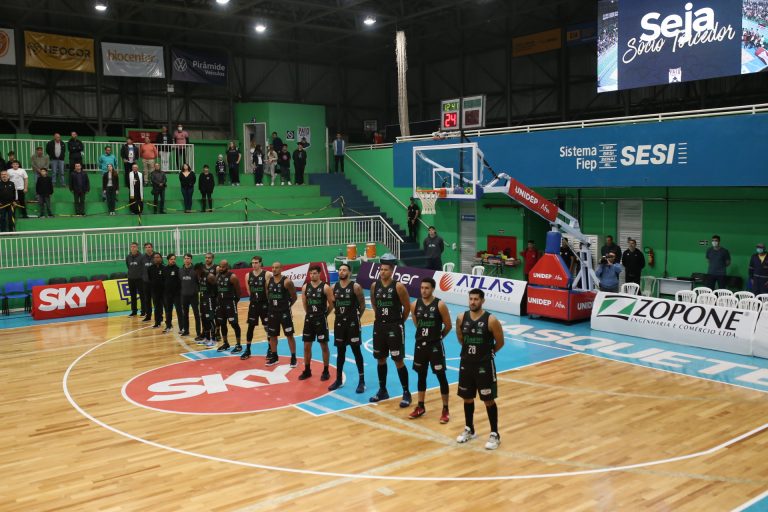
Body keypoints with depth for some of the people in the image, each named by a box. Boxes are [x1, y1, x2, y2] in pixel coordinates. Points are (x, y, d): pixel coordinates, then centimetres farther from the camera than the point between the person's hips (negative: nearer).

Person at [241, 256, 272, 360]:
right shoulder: (248, 275, 4)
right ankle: (247, 350, 17)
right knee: (250, 327, 7)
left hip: (264, 304, -3)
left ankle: (270, 350, 17)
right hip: (253, 304, 3)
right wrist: (254, 297, 7)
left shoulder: (267, 274, -9)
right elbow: (249, 291, 13)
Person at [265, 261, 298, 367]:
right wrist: (272, 305, 10)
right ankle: (274, 357, 25)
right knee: (272, 335, 11)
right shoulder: (268, 282, 3)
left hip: (285, 312, -5)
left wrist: (287, 305, 4)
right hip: (272, 312, 5)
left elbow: (294, 297, -4)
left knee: (289, 335, 1)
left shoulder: (287, 281, -13)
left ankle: (293, 358, 9)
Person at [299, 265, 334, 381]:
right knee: (307, 346, 9)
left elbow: (332, 304, -6)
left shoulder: (325, 287, -12)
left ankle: (326, 371, 15)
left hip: (321, 319, -4)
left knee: (324, 346, 4)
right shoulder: (305, 287, 2)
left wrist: (324, 314, 2)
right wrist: (310, 313, 13)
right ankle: (307, 370, 22)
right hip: (309, 319, 4)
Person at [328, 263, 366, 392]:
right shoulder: (334, 287, 4)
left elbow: (362, 304, -3)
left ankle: (361, 380, 8)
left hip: (352, 323, -4)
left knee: (356, 351, 0)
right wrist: (338, 314, 10)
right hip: (339, 322, 4)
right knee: (340, 351, 12)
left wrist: (357, 317, 0)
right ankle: (339, 379, 22)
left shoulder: (356, 287, -10)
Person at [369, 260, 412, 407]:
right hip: (379, 326, 5)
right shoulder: (374, 285, 3)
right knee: (380, 359, 13)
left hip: (394, 327, -5)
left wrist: (400, 321, 3)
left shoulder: (398, 286, -13)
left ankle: (406, 393, 7)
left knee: (398, 361, -3)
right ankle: (382, 390, 27)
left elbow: (407, 307, -5)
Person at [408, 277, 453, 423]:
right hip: (420, 345, 4)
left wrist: (437, 337, 7)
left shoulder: (440, 305, -12)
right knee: (421, 375, 14)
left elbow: (448, 326, -4)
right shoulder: (415, 305, 0)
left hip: (435, 346, -4)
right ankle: (420, 407, 27)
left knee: (441, 376, 1)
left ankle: (445, 409, 10)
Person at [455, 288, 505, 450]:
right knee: (467, 398, 15)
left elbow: (500, 342, -4)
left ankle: (494, 435, 14)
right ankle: (469, 430, 32)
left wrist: (487, 353, 6)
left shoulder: (491, 320, -16)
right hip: (466, 363, 4)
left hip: (484, 365, -4)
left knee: (489, 400, 2)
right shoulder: (461, 318, -3)